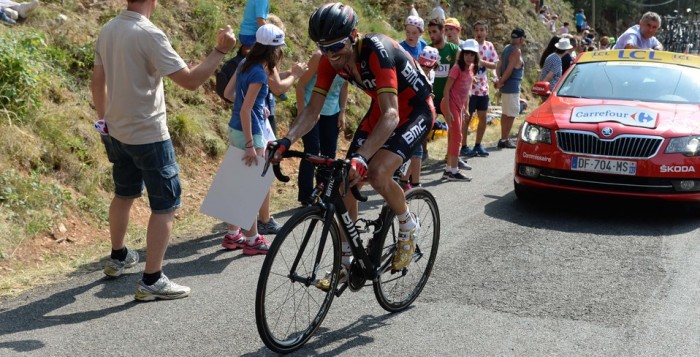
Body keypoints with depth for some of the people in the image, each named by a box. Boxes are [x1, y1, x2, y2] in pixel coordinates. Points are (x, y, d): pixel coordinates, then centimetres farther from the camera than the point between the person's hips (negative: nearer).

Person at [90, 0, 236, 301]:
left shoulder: (107, 31, 3)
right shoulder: (149, 34, -23)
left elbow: (97, 81, 12)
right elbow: (190, 80, -24)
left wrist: (104, 119, 24)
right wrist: (221, 50, -15)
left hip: (117, 132, 8)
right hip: (149, 137, -8)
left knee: (124, 194, 25)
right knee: (165, 206, 2)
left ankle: (117, 257, 41)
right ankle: (152, 280, 6)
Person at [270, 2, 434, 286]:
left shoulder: (377, 51, -34)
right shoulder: (330, 60, -14)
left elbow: (391, 115, -41)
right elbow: (313, 109, -11)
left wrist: (361, 157, -54)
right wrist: (287, 141, -29)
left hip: (415, 111, -7)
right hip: (381, 109, 7)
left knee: (377, 173, -29)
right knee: (345, 181, -1)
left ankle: (408, 226, 2)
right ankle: (346, 262, 14)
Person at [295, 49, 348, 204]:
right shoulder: (320, 57, -20)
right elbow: (301, 85, -15)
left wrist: (342, 113, 5)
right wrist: (301, 113, -17)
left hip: (332, 112, 5)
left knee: (329, 153, 6)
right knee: (312, 151, -9)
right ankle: (306, 196, -2)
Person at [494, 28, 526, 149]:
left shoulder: (506, 49, 13)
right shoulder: (516, 51, -15)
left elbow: (499, 67, 10)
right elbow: (509, 69, -20)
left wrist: (499, 79, -2)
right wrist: (501, 82, -12)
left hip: (505, 87, 9)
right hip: (512, 87, -9)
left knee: (505, 113, 16)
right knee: (511, 115, -5)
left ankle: (503, 138, 22)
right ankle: (504, 140, -5)